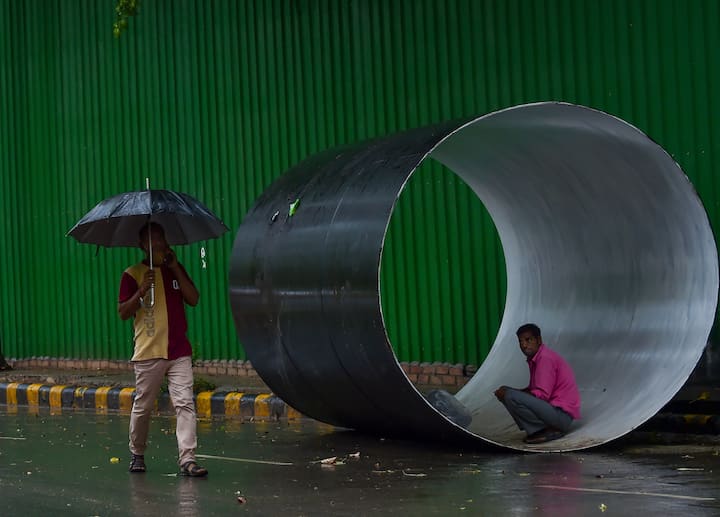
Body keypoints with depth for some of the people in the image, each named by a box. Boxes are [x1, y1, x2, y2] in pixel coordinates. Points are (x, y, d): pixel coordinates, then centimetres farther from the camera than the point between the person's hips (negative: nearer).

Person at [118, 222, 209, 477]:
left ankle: (187, 459, -12)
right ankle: (137, 453, 26)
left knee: (185, 403, -9)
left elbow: (194, 299, 2)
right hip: (148, 352, -2)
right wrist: (142, 291, -17)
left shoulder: (175, 269, 13)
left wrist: (176, 268, -5)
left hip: (179, 352, 2)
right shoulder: (133, 274, 2)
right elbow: (123, 312, -3)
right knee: (142, 406, 6)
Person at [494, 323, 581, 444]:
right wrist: (508, 391, 2)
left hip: (561, 414, -10)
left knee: (511, 397, -24)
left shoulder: (545, 358, -17)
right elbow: (533, 389, 19)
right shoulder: (535, 358, 13)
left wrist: (507, 393, -13)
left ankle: (549, 431, -11)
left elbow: (541, 395, -21)